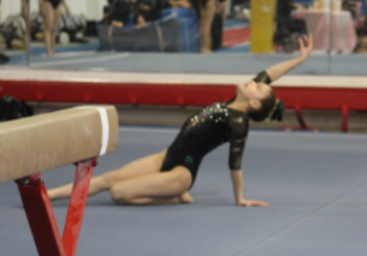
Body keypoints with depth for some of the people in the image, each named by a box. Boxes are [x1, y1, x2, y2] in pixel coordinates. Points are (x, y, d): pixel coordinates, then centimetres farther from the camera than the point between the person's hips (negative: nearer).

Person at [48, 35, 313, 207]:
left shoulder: (237, 122, -20)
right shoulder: (232, 106, 3)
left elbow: (235, 163, -16)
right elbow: (265, 77, 5)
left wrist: (240, 199, -7)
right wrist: (300, 59, 6)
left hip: (181, 173, -8)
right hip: (167, 159, 8)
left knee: (119, 192, -17)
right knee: (108, 178, 3)